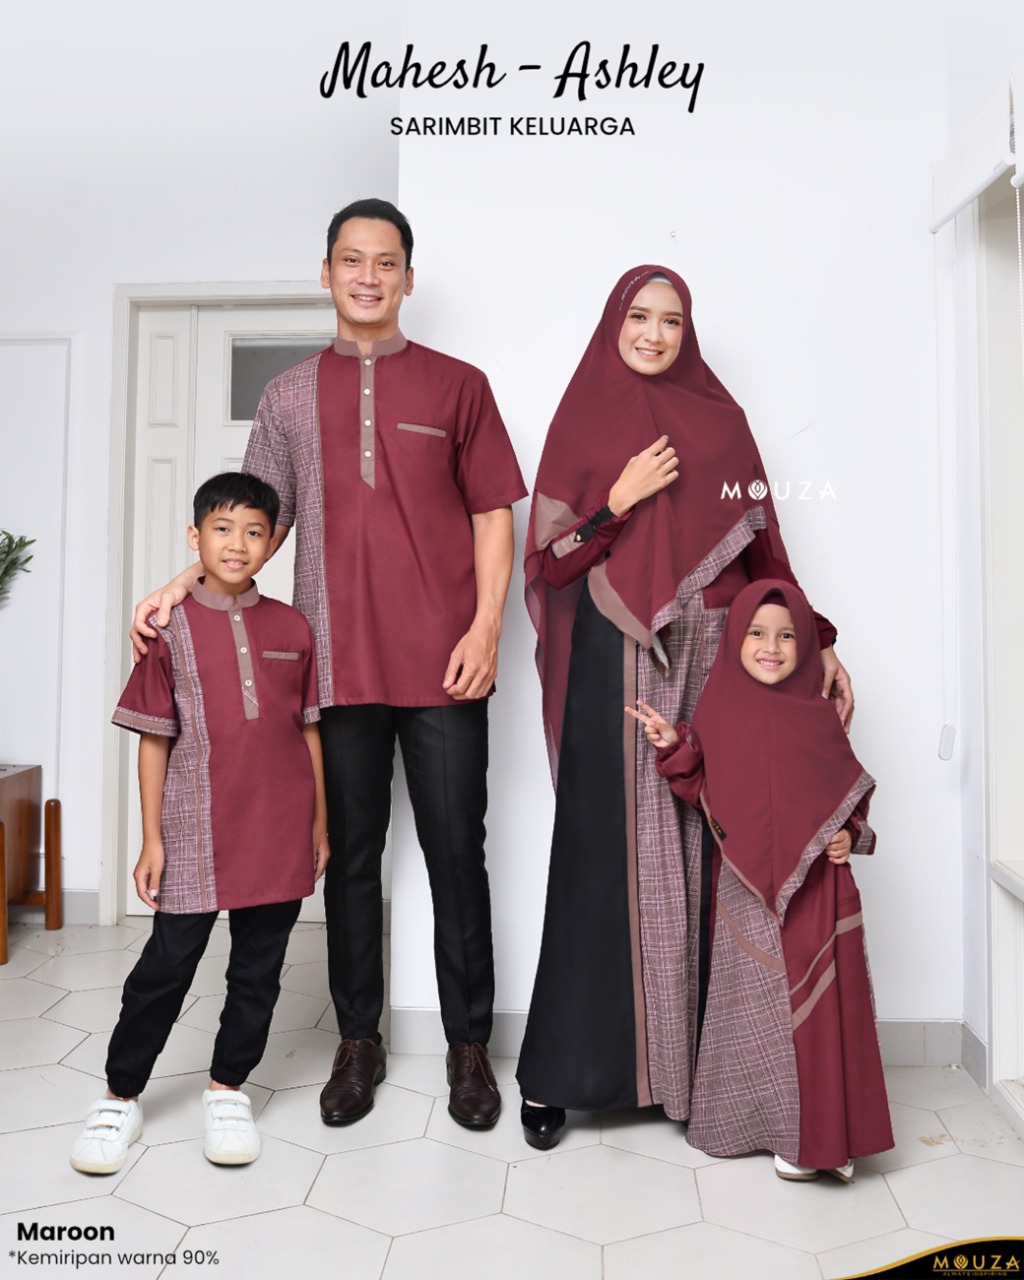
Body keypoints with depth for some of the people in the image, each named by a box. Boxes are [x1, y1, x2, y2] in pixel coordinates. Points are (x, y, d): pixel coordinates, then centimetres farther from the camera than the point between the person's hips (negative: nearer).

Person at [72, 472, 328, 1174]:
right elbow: (155, 741, 1)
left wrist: (321, 822, 8)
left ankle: (228, 1088, 30)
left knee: (259, 967, 12)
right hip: (197, 830, -2)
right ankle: (121, 1096, 26)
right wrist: (152, 839, -1)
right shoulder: (173, 628, -1)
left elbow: (310, 729, 8)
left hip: (280, 832, 2)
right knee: (167, 963, 7)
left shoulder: (292, 628, 4)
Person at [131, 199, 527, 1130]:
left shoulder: (457, 385, 7)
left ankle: (469, 1045, 21)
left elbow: (492, 513, 4)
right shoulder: (291, 396, 13)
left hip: (443, 665, -2)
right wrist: (183, 583, -3)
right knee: (352, 856, 10)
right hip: (339, 663, 2)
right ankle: (359, 1042, 26)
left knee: (456, 855, 5)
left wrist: (485, 626, -7)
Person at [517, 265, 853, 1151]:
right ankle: (564, 1073, 9)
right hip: (614, 661, -1)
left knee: (700, 852, 0)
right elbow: (550, 562, 3)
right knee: (605, 853, -3)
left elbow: (762, 546, 11)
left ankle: (692, 1061, 13)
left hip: (709, 657, 2)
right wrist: (621, 498, -10)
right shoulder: (581, 422, 10)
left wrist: (819, 641, 3)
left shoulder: (720, 419, 15)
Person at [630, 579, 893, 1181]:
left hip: (819, 890, 0)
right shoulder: (721, 714, 1)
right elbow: (709, 798, 1)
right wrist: (674, 746, -11)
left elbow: (853, 793, 11)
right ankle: (779, 1130, 28)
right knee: (760, 1011, 10)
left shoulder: (819, 718, 2)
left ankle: (826, 1132, 21)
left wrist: (852, 836, -6)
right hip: (750, 893, 0)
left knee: (825, 1008, 4)